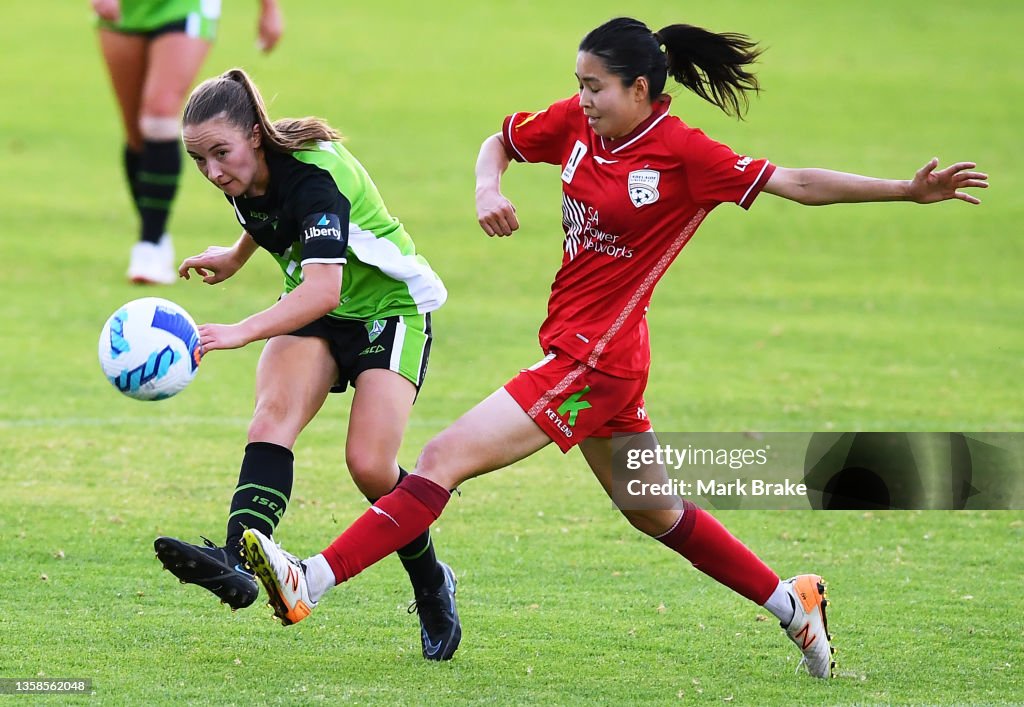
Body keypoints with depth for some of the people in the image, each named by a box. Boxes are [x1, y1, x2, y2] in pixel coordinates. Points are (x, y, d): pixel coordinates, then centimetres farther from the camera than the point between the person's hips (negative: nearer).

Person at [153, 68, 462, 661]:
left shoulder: (315, 174, -32)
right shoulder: (247, 173, -9)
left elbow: (324, 287, -46)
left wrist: (240, 333, -59)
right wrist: (237, 257, 36)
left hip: (389, 307, -6)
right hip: (314, 316, 6)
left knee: (370, 464, -19)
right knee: (273, 418, -23)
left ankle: (432, 586, 8)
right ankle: (236, 561, -44)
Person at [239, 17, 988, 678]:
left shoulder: (684, 154, -15)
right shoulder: (577, 124, 4)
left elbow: (793, 182, -16)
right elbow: (499, 142, 18)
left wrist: (909, 189, -23)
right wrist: (488, 189, -6)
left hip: (593, 358, -9)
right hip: (578, 346, 9)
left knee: (446, 457, -16)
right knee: (655, 513, 22)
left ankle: (312, 583, -20)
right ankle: (794, 603, 35)